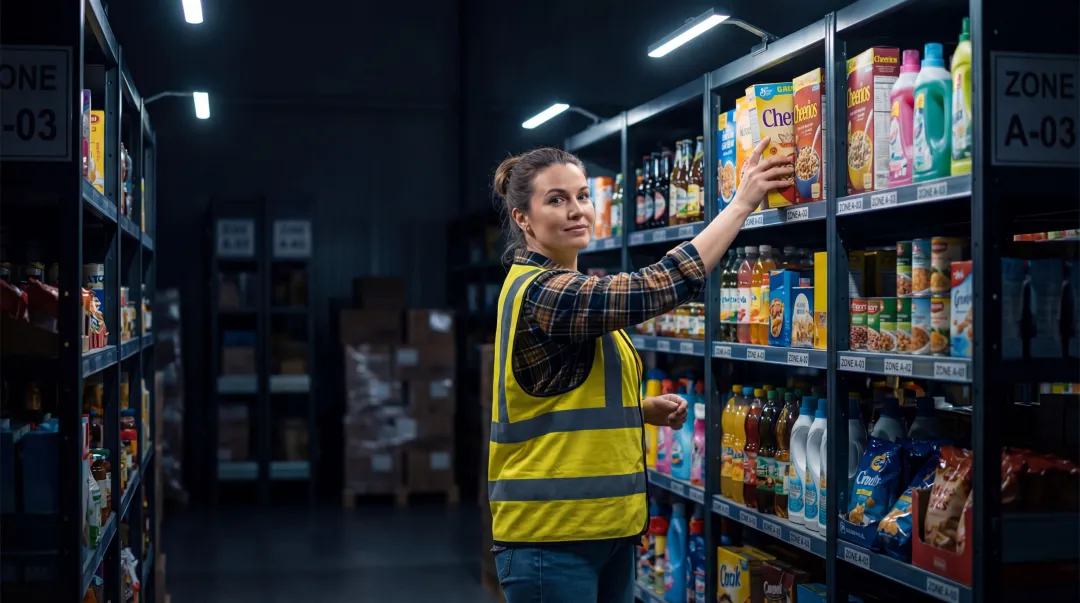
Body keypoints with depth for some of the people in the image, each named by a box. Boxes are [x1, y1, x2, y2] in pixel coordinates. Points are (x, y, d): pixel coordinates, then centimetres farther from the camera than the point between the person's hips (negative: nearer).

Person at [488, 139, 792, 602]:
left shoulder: (565, 291, 14)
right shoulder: (539, 293, -17)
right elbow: (657, 288, -26)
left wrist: (645, 411, 5)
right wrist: (742, 202, -18)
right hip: (552, 537, -9)